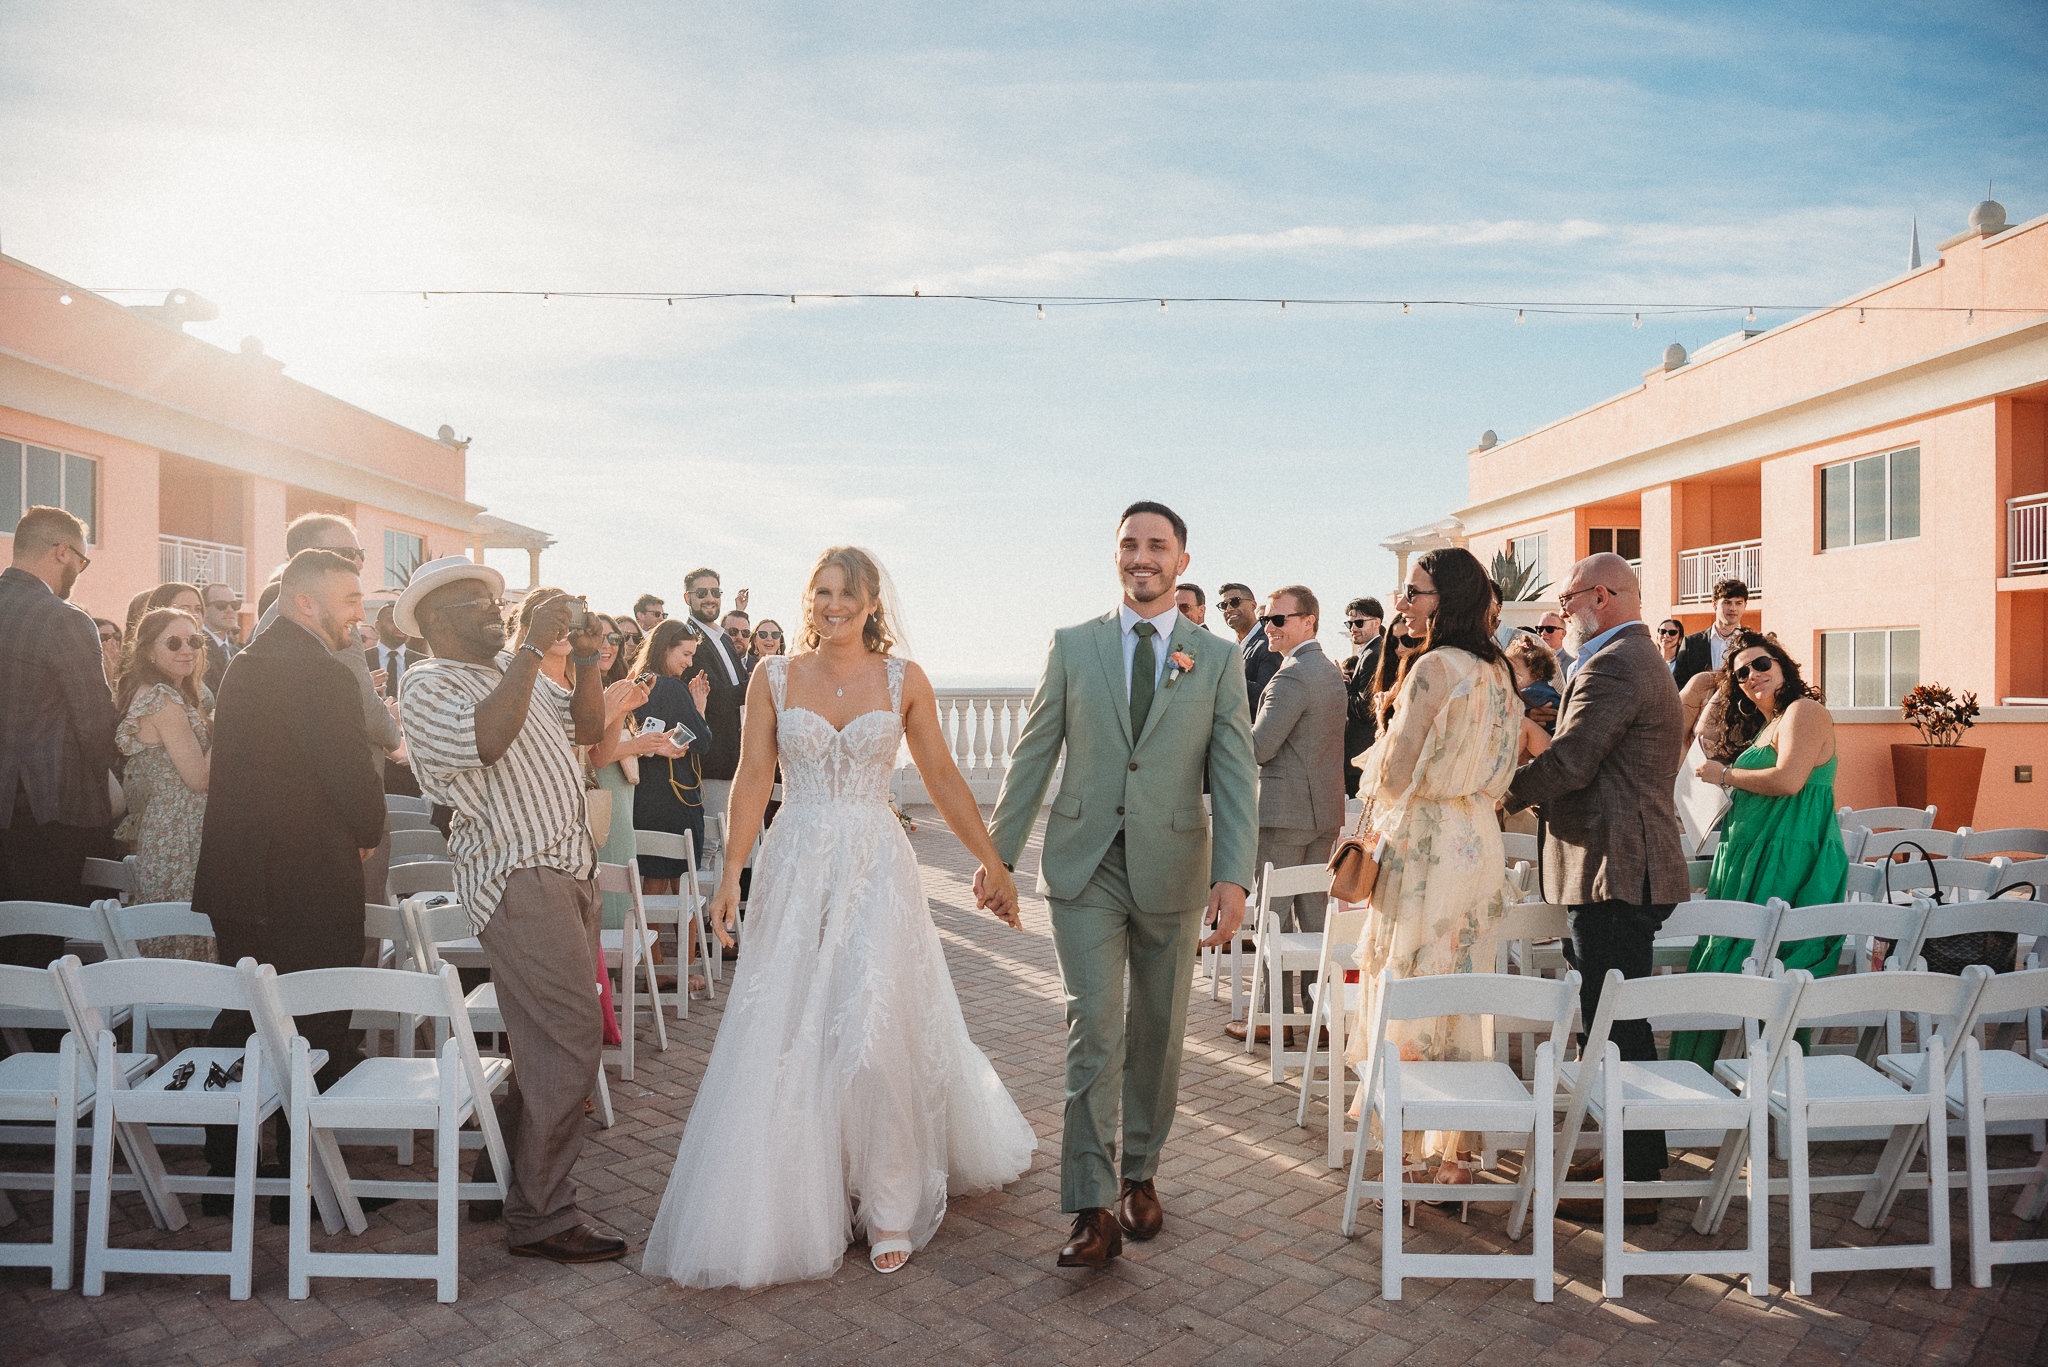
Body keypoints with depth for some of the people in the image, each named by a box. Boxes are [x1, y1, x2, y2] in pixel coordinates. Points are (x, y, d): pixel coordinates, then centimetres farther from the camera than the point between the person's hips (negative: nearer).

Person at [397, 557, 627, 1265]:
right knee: (569, 1040, -10)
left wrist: (587, 660, 1)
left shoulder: (514, 670, 18)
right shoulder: (427, 685, -6)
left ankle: (509, 1174, 30)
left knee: (550, 1039, 15)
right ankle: (542, 1218, 2)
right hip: (517, 875, -8)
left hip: (568, 867, 8)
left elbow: (589, 727, 17)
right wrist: (532, 645, -23)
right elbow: (487, 739, -26)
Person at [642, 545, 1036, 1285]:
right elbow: (752, 779, 0)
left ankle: (890, 1207, 17)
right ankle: (797, 1201, 24)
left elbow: (944, 779, 6)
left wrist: (991, 862, 8)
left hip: (876, 870, -1)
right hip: (796, 870, 1)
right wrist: (730, 873, -8)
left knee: (875, 1037, -3)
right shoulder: (773, 677, 3)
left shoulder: (904, 681, 2)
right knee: (787, 1038, 4)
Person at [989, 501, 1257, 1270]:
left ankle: (1140, 1174, 31)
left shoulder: (1219, 660, 3)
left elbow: (1235, 776, -3)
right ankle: (1093, 1209, 0)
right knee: (1094, 1028, -7)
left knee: (1157, 1034, 12)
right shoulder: (1073, 647, 4)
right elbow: (1033, 755, 5)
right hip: (1085, 866, -1)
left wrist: (1234, 876, -13)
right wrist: (1000, 854, 4)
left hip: (1172, 868, 1)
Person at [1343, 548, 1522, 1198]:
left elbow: (1396, 775, -16)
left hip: (1425, 846, -9)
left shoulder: (1434, 666, -17)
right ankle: (1457, 1151, 23)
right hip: (1477, 843, 9)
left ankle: (1412, 1156, 10)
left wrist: (1389, 718, 2)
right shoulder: (1495, 670, 10)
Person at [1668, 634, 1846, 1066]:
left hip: (1787, 864, -9)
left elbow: (1789, 781, -18)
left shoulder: (1805, 710, -7)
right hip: (1753, 861, 9)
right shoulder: (1764, 726, 22)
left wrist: (1725, 774, -6)